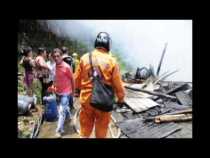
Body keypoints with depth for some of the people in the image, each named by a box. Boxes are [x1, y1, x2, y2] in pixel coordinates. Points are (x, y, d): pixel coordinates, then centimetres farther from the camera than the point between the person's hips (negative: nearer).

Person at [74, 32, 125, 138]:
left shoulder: (85, 58, -5)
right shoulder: (111, 61, -12)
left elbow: (77, 78, 4)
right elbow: (118, 84, -8)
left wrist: (76, 90, 22)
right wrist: (121, 98, 7)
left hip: (86, 99, 2)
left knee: (85, 128, 20)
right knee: (101, 131, 18)